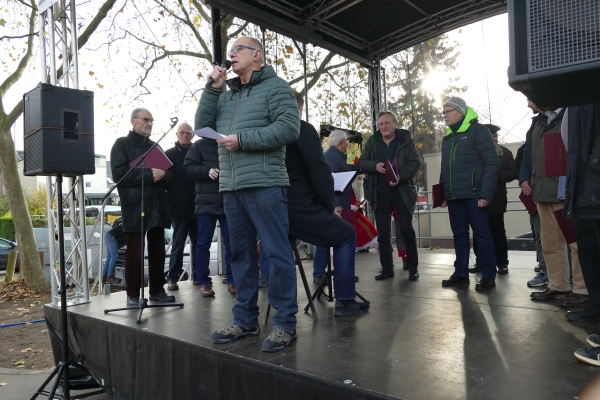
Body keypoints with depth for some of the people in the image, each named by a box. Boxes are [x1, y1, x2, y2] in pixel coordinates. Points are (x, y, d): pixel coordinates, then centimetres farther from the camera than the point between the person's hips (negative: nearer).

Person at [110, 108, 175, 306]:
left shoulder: (154, 146, 22)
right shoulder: (122, 144, 3)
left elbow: (169, 172, 15)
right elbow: (119, 173, -11)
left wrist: (162, 175, -8)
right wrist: (149, 175, -16)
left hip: (157, 205, 6)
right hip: (135, 206, -5)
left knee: (158, 251, 8)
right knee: (135, 252, -1)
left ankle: (157, 290, 17)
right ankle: (132, 295, 8)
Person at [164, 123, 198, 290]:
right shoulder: (169, 154, 5)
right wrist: (168, 201, -9)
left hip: (196, 205, 3)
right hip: (179, 207, -3)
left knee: (198, 243, 8)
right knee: (178, 243, 0)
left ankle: (197, 274, 18)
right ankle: (172, 278, 7)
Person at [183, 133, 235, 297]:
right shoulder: (199, 145, 8)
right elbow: (188, 167, -1)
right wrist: (207, 171, -16)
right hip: (206, 202, -1)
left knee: (232, 243, 3)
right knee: (203, 243, 3)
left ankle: (232, 280, 13)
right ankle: (203, 282, 12)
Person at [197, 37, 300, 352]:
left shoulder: (275, 87, 3)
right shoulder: (227, 94, 23)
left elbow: (289, 128, -12)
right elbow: (202, 125, 15)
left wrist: (242, 139, -13)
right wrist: (212, 88, 6)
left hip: (264, 184, -7)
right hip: (231, 187, 7)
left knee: (277, 253, -5)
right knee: (241, 255, 11)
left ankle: (285, 324, 3)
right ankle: (245, 320, 21)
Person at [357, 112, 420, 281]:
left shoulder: (406, 140, -2)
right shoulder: (372, 141, 6)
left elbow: (415, 162, -8)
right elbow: (361, 162, 4)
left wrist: (401, 176, -24)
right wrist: (375, 165, -17)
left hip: (402, 192, -2)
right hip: (379, 193, 3)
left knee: (407, 230, 2)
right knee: (383, 233, 6)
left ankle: (413, 268, 14)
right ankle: (387, 268, 15)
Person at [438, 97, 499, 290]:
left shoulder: (477, 130, -3)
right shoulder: (447, 137, 18)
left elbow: (491, 163, -10)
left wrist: (486, 193, -17)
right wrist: (444, 193, 11)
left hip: (473, 195, -6)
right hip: (454, 196, 7)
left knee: (482, 234, 0)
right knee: (459, 235, 10)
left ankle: (488, 276, 6)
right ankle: (461, 273, 18)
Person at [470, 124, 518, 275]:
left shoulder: (505, 152, 7)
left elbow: (513, 172, 2)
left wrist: (497, 174, -12)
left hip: (496, 199, 0)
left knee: (497, 232, 4)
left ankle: (502, 263, 12)